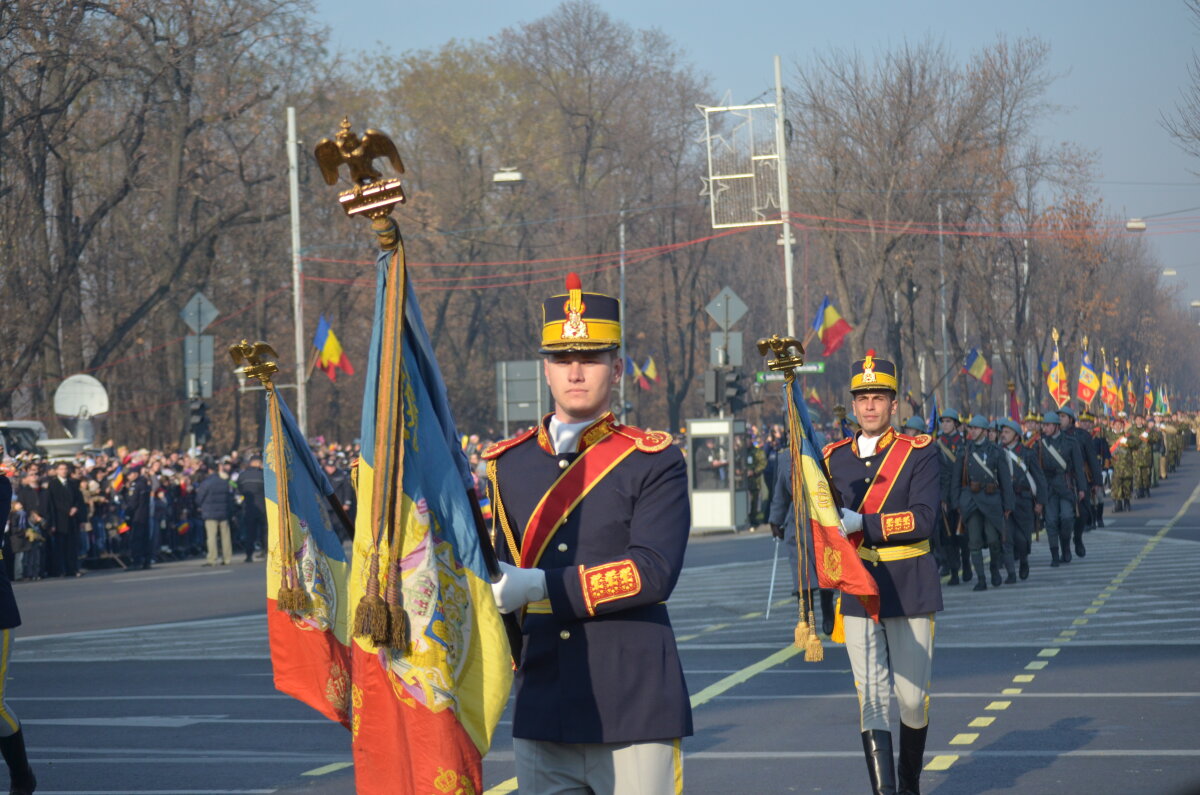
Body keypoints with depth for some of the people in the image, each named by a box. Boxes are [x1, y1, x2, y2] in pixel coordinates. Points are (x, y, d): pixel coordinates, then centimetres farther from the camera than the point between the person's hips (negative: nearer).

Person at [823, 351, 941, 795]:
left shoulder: (919, 454, -3)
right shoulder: (834, 458, 8)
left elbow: (925, 520, -16)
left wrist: (862, 524, -21)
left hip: (909, 589, -2)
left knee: (913, 698, 6)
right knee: (871, 699, -6)